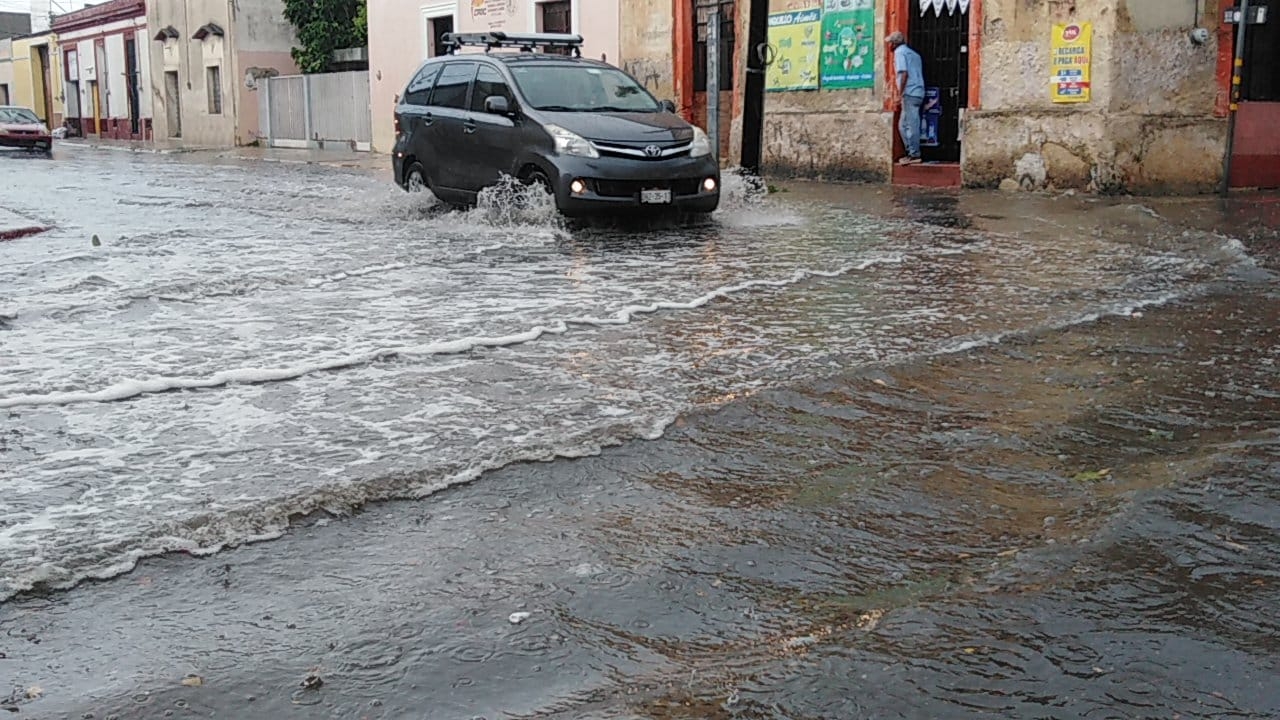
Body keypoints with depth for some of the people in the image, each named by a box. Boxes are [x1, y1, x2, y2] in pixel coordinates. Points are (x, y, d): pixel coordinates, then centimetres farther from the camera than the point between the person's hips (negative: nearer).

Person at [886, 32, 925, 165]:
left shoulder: (900, 53, -4)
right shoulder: (913, 54, 23)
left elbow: (904, 74, -16)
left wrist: (899, 95, -18)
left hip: (909, 93, -9)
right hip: (918, 93, 9)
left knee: (911, 125, -6)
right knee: (903, 125, 13)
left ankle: (914, 154, -5)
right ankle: (912, 152, 12)